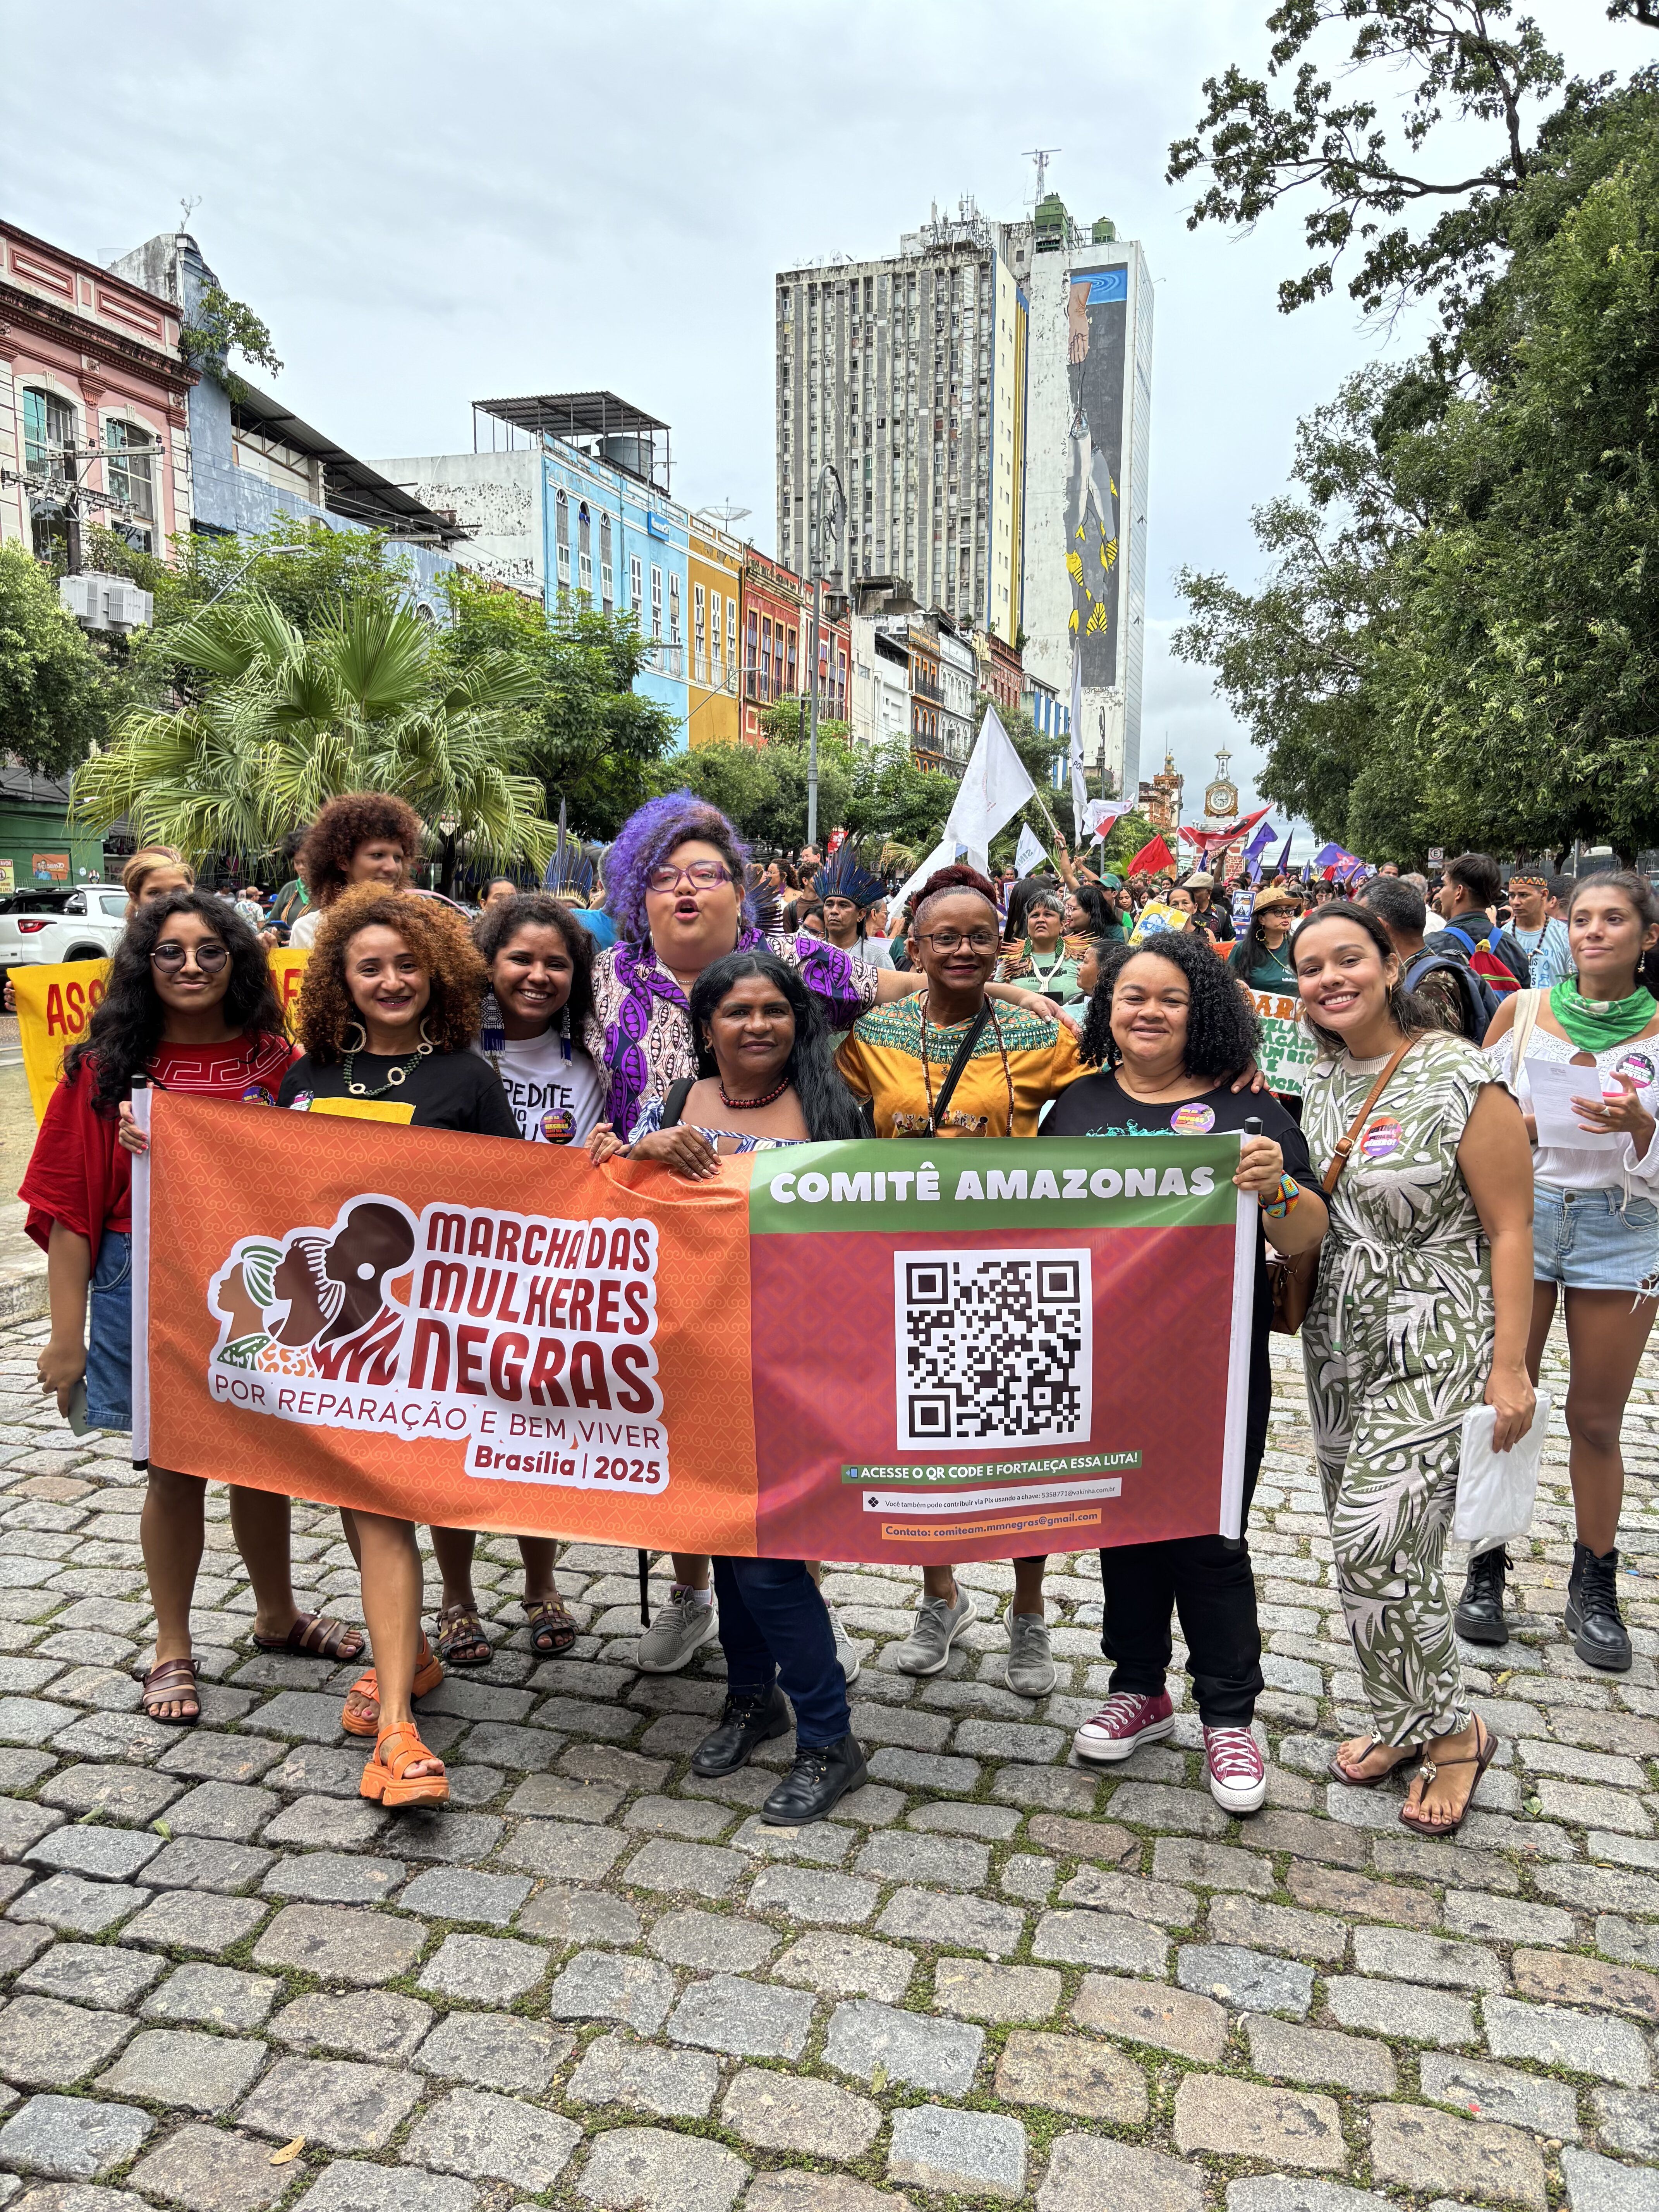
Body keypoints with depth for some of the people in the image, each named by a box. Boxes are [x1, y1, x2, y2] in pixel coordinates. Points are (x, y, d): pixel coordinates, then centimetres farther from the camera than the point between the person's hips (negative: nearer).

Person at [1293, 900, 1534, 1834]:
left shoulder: (1462, 1078, -13)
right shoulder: (1322, 1080, 7)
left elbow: (1509, 1229, -13)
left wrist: (1510, 1368, -15)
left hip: (1434, 1347, -7)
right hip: (1340, 1343, 7)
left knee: (1375, 1544, -11)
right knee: (1369, 1541, 12)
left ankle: (1451, 1730, 13)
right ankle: (1407, 1720, 31)